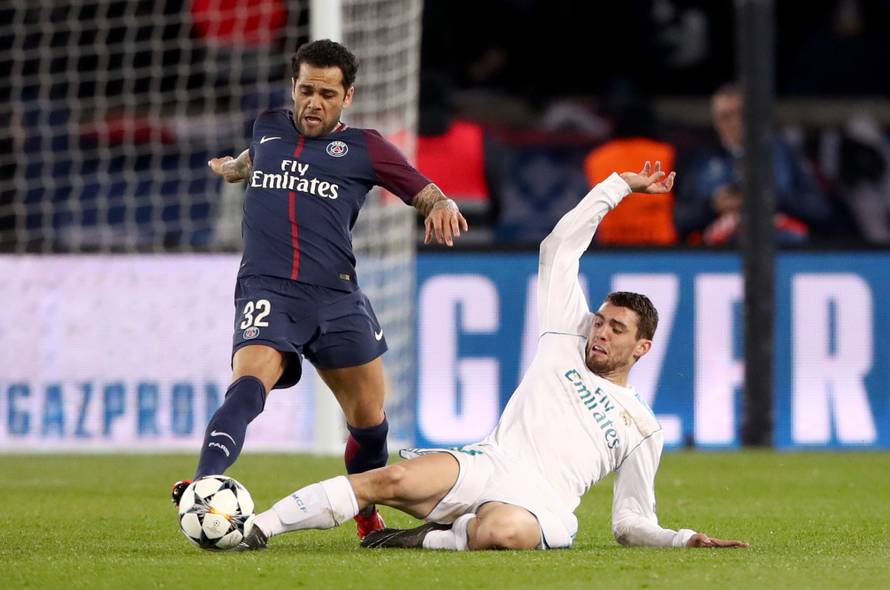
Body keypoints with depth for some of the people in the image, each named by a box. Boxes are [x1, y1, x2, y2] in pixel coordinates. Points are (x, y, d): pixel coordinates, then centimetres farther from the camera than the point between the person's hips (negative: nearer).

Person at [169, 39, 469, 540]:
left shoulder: (363, 148, 9)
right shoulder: (268, 127, 17)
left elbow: (426, 193, 9)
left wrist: (443, 207, -15)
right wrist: (232, 167, 62)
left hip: (335, 296, 1)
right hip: (266, 291, -1)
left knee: (369, 421, 6)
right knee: (249, 385, -29)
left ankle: (367, 517, 33)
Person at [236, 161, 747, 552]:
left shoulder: (643, 427, 23)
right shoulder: (566, 344, 27)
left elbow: (633, 523, 21)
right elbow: (559, 250, 26)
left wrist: (687, 539, 3)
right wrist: (619, 186, 28)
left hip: (543, 507, -2)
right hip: (490, 464, 2)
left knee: (506, 531, -42)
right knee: (394, 479, -31)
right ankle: (257, 530, -31)